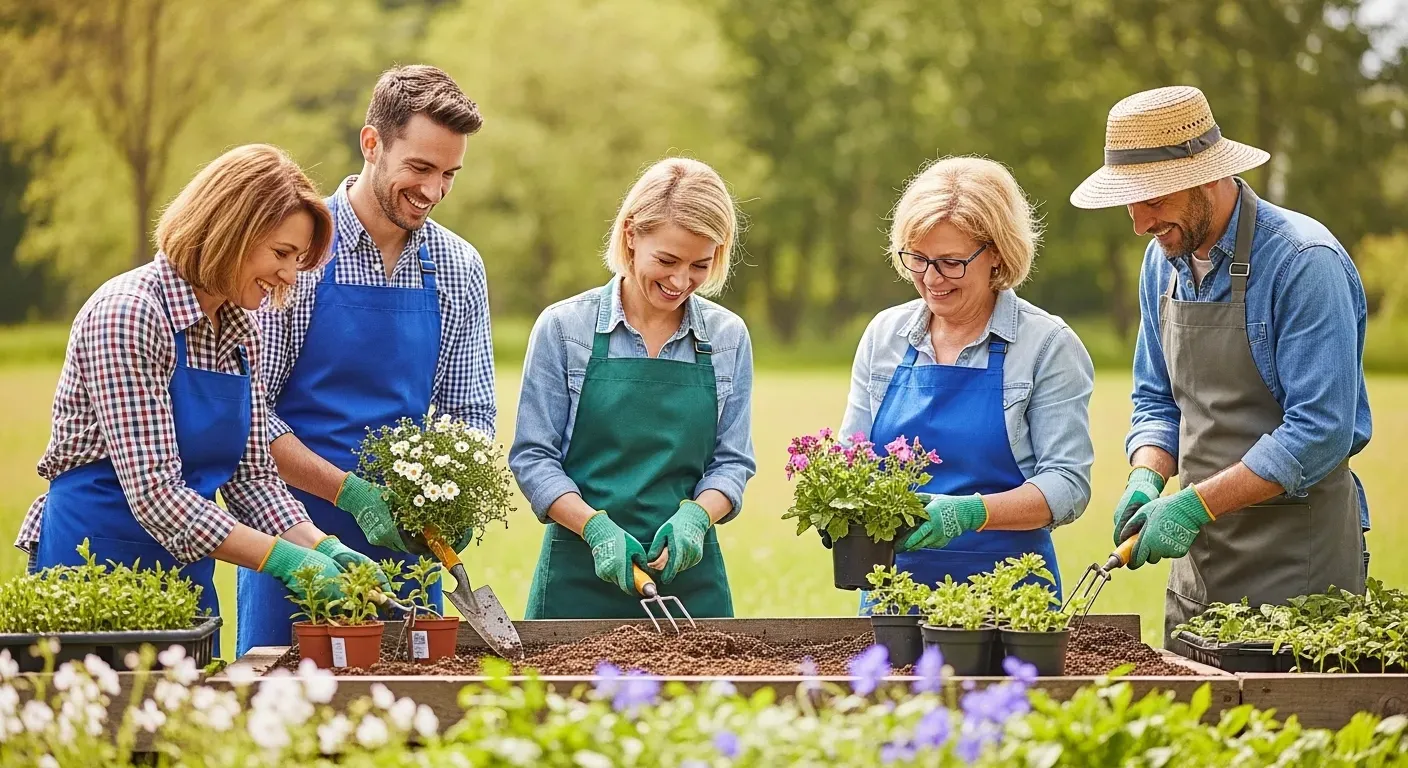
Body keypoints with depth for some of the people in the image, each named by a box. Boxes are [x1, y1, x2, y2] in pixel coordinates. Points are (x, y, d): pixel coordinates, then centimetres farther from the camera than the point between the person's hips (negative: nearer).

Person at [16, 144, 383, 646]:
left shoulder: (240, 330, 5)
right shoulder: (128, 313, -19)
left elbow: (252, 474, 7)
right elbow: (153, 492, -25)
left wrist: (324, 548, -10)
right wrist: (284, 559, -27)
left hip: (186, 570, 8)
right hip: (96, 562, -8)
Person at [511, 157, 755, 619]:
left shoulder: (728, 337, 6)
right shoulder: (564, 327, -2)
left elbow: (731, 462, 7)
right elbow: (533, 457, -3)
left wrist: (695, 516, -13)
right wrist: (597, 528, -17)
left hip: (691, 577, 2)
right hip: (581, 577, -2)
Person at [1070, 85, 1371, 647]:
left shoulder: (1304, 261, -17)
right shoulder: (1163, 261, 7)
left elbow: (1319, 433, -21)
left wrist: (1195, 505, -22)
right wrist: (1147, 479, -4)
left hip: (1299, 560, -7)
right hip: (1200, 555, 7)